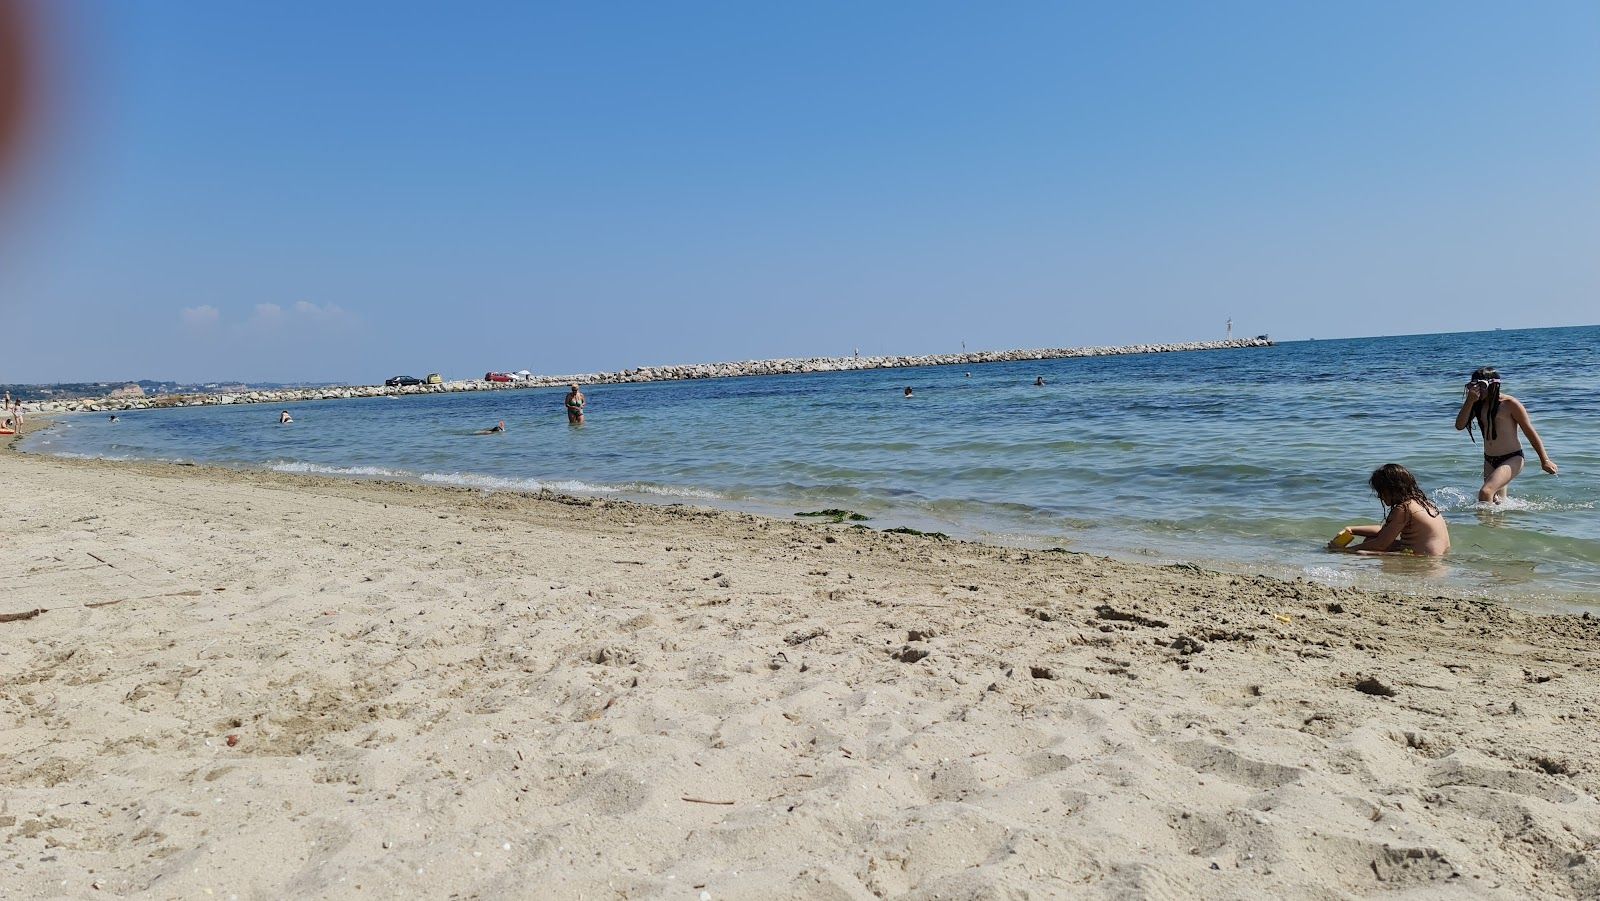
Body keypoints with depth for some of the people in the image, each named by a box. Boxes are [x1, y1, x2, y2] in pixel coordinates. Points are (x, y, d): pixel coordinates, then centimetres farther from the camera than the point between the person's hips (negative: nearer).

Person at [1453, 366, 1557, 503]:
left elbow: (1530, 432, -7)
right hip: (1489, 461, 7)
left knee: (1485, 492, -26)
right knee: (1497, 501, 15)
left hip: (1512, 459, -7)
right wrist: (1469, 401, -17)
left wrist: (1544, 460, -5)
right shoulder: (1478, 405, 4)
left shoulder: (1510, 404, -11)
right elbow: (1459, 426, -7)